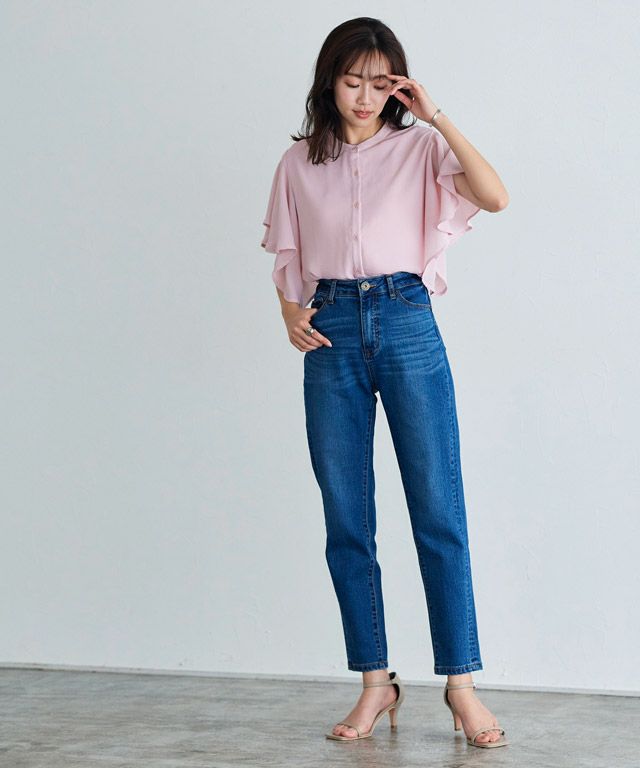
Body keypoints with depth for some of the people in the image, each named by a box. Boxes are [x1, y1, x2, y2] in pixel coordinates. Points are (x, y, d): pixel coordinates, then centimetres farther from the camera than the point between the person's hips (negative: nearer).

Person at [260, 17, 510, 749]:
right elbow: (286, 262, 16)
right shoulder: (299, 164, 12)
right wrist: (290, 312, -3)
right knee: (346, 523, 4)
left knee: (439, 513, -3)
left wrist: (437, 118, -11)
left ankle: (460, 682, 4)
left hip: (408, 327, -2)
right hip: (332, 335, 2)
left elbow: (495, 196, -11)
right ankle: (375, 683, 14)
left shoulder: (419, 148, 5)